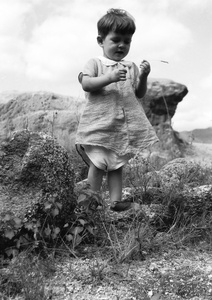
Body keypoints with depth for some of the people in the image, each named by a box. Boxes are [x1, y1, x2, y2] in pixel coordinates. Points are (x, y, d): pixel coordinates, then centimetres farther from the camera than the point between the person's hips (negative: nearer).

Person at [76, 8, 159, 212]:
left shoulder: (131, 67, 13)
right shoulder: (95, 63, 3)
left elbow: (139, 94, 11)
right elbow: (86, 84, -12)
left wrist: (143, 76, -7)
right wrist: (109, 77, -23)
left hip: (124, 126, 3)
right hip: (99, 124, -3)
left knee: (116, 165, 9)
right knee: (97, 164, 1)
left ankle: (115, 200, 13)